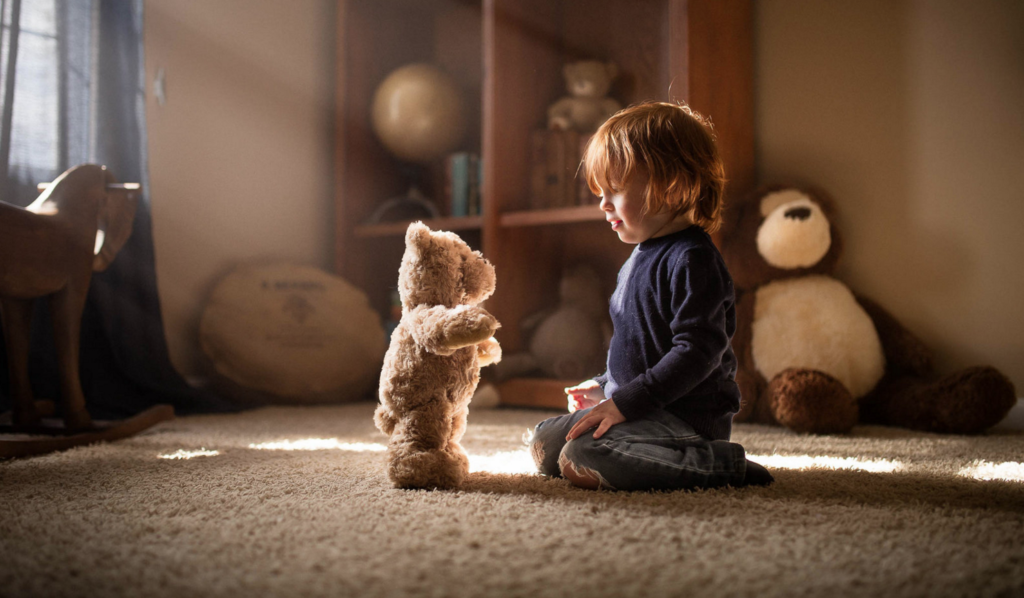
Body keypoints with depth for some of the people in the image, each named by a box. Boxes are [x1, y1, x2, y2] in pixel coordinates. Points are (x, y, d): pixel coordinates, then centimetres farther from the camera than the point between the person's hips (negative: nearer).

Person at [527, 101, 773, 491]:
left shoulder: (693, 261, -19)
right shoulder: (642, 255, 14)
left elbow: (697, 352, -26)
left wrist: (626, 402, -26)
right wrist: (606, 387, 18)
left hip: (688, 414, -10)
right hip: (641, 407, 10)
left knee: (580, 461, -28)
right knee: (544, 444, 9)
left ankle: (723, 464, -16)